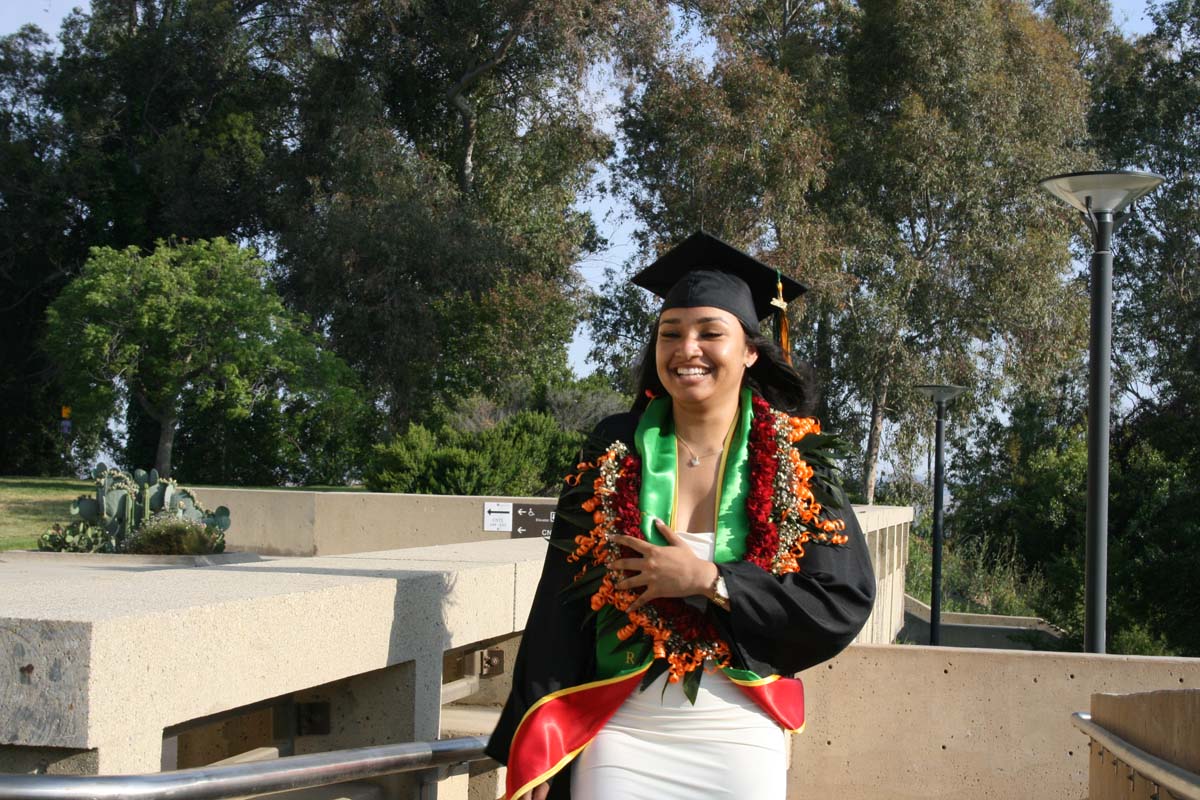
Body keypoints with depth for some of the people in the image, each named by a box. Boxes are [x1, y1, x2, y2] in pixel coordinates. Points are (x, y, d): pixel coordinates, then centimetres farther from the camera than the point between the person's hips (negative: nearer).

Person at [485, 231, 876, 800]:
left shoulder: (796, 462, -3)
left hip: (742, 742, 0)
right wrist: (536, 754, -4)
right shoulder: (615, 452, 0)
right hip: (620, 736, 1)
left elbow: (844, 605, -8)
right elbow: (559, 604, 0)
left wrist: (707, 580, -18)